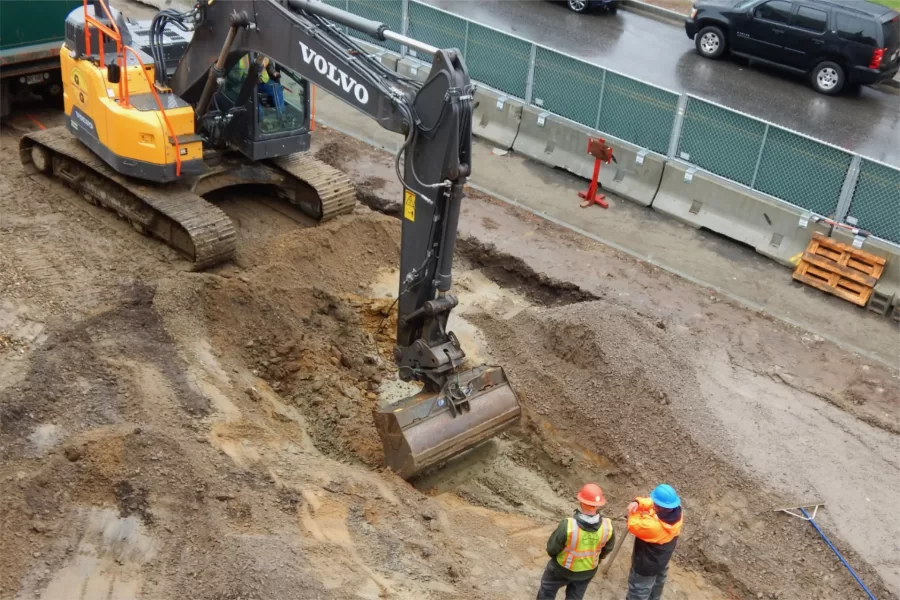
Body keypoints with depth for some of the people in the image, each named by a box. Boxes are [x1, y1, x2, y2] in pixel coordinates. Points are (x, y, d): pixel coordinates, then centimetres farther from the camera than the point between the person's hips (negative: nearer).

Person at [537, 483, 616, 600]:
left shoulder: (567, 525, -38)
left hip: (562, 568, -3)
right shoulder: (607, 527, -26)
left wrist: (554, 555, 5)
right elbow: (608, 548, -3)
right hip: (588, 571, 3)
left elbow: (552, 548, -21)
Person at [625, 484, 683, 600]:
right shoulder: (676, 513, -22)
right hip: (662, 561, 7)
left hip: (645, 566, -7)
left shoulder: (653, 526, -44)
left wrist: (633, 513, -9)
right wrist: (638, 502, -26)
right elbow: (650, 503, -10)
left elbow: (633, 526, -25)